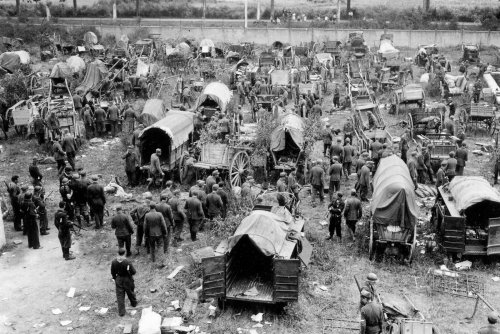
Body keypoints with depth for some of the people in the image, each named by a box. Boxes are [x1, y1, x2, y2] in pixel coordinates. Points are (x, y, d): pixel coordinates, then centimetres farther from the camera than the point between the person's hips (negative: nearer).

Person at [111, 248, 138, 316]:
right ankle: (134, 303, 48)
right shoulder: (127, 262, -25)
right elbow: (133, 272, -19)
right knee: (130, 292, 23)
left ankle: (121, 312, 15)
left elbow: (113, 273, -1)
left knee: (120, 296, 11)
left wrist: (114, 279, 15)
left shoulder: (114, 262, -13)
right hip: (128, 280, -2)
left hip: (119, 280, 2)